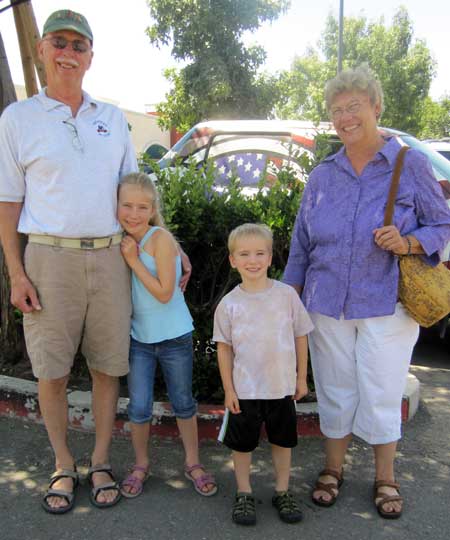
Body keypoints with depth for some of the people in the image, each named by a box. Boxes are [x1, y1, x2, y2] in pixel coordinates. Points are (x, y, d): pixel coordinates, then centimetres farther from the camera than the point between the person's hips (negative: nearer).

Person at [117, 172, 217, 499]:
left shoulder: (160, 238, -17)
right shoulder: (123, 242, 0)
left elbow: (164, 293, -20)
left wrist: (133, 260, -21)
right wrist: (127, 255, -9)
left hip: (174, 337, -3)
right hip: (139, 338, 4)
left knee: (184, 403, 13)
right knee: (139, 408, 5)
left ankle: (192, 463, 32)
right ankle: (141, 465, 29)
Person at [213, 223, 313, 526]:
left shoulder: (287, 295, -7)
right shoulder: (229, 303, -8)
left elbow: (301, 337, 1)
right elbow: (224, 348, -2)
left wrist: (301, 378, 3)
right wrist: (228, 389, -4)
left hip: (282, 387, 1)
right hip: (244, 389, -1)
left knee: (283, 441, 16)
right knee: (242, 444, 12)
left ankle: (283, 492, 35)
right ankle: (244, 494, 32)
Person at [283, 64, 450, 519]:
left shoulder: (410, 163, -2)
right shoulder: (322, 175, 7)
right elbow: (301, 245, 11)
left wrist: (406, 243, -20)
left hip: (386, 305, -3)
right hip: (327, 304, 3)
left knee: (382, 395, 6)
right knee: (335, 391, 12)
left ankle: (385, 479, 29)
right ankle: (333, 469, 33)